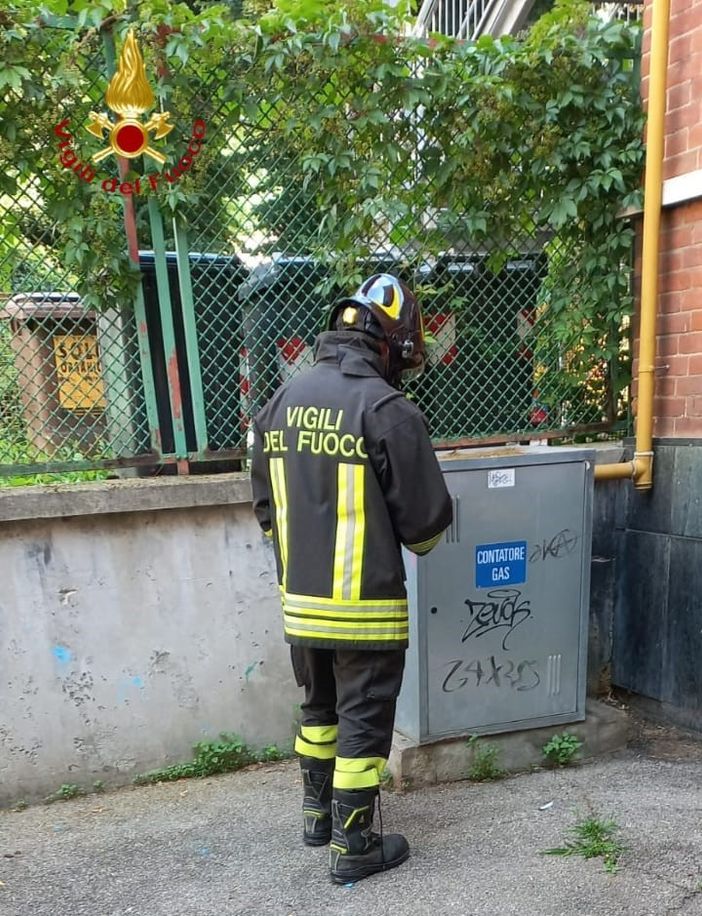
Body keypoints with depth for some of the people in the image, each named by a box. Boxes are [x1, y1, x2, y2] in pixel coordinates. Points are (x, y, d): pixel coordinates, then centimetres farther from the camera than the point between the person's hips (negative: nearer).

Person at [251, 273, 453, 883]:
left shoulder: (281, 403, 2)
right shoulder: (388, 410, -18)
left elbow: (267, 508, 10)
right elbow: (426, 521, -13)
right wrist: (413, 537, 10)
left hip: (300, 600, 6)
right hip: (365, 606, -6)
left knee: (320, 706, 24)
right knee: (363, 721, 11)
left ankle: (318, 813, 42)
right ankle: (353, 846, 26)